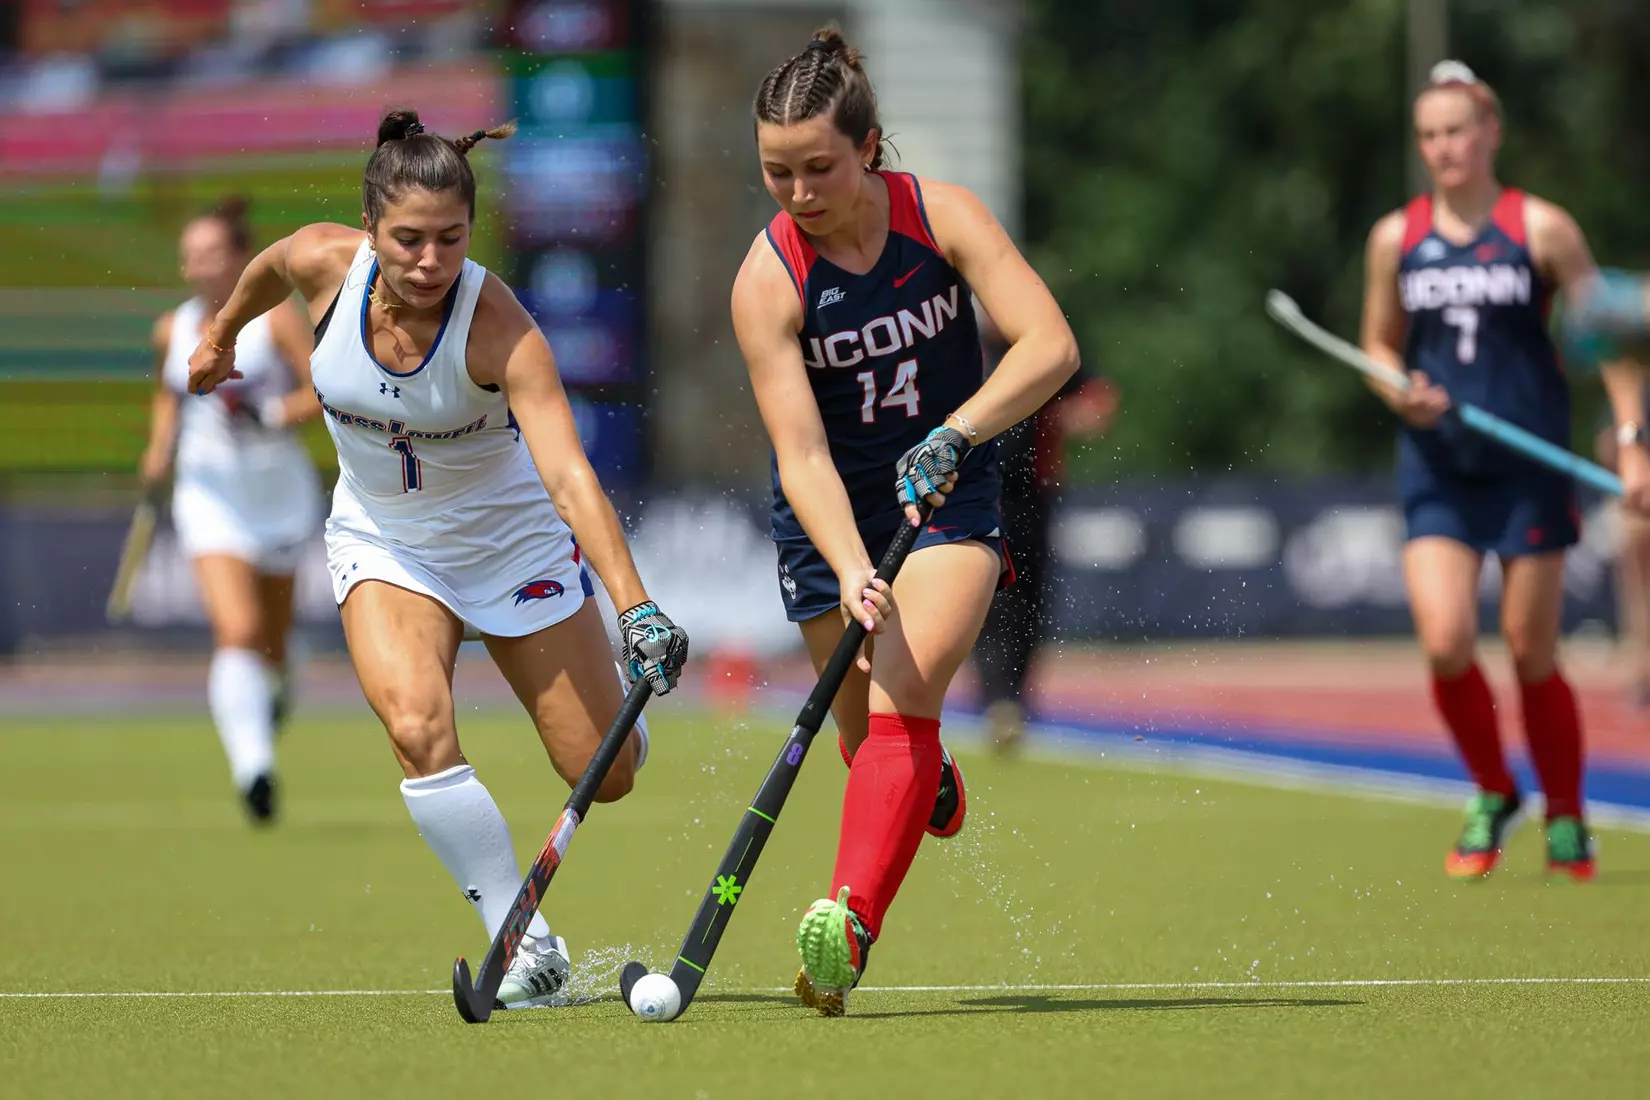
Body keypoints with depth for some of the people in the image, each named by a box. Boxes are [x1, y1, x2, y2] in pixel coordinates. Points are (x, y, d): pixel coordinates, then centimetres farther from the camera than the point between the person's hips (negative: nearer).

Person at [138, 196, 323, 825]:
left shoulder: (277, 318, -8)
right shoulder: (173, 330, 4)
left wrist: (273, 415, -27)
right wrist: (159, 453, 8)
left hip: (279, 493, -1)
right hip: (210, 496, 1)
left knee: (270, 646, 13)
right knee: (236, 632, -20)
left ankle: (277, 681, 52)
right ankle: (252, 767, -27)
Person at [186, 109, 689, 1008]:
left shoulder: (498, 326, -31)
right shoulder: (324, 265, -22)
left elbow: (568, 476, -41)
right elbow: (269, 265, 5)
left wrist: (637, 608, -52)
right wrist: (221, 335, 24)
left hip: (510, 538, -2)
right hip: (382, 544, 2)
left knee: (604, 775, 0)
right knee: (418, 728, -26)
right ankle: (526, 946, -12)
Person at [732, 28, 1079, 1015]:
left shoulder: (942, 215, -14)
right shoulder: (769, 279, -17)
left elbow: (1050, 346, -20)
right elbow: (801, 454, -23)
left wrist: (955, 433, -33)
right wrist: (852, 573, -38)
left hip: (949, 498, -1)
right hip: (830, 521, 1)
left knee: (902, 701, -22)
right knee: (872, 737, 7)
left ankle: (849, 928, -35)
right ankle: (936, 789, 45)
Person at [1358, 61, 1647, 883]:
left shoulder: (1540, 229, -2)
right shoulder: (1395, 238, 6)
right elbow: (1379, 344, 18)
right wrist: (1399, 391, -5)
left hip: (1531, 466, -2)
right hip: (1437, 467, 2)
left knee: (1531, 654, 0)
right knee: (1445, 643, -13)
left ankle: (1567, 822, 19)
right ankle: (1491, 796, 12)